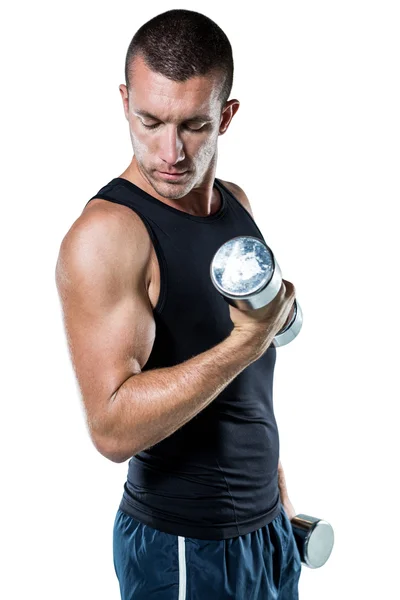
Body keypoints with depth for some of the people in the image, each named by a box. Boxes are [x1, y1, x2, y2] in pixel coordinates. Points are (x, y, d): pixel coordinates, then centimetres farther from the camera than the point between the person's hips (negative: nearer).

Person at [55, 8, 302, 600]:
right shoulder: (104, 234, -21)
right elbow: (113, 428, -27)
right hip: (183, 549, -6)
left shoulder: (236, 203, 3)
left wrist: (277, 489, 16)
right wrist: (246, 342, -32)